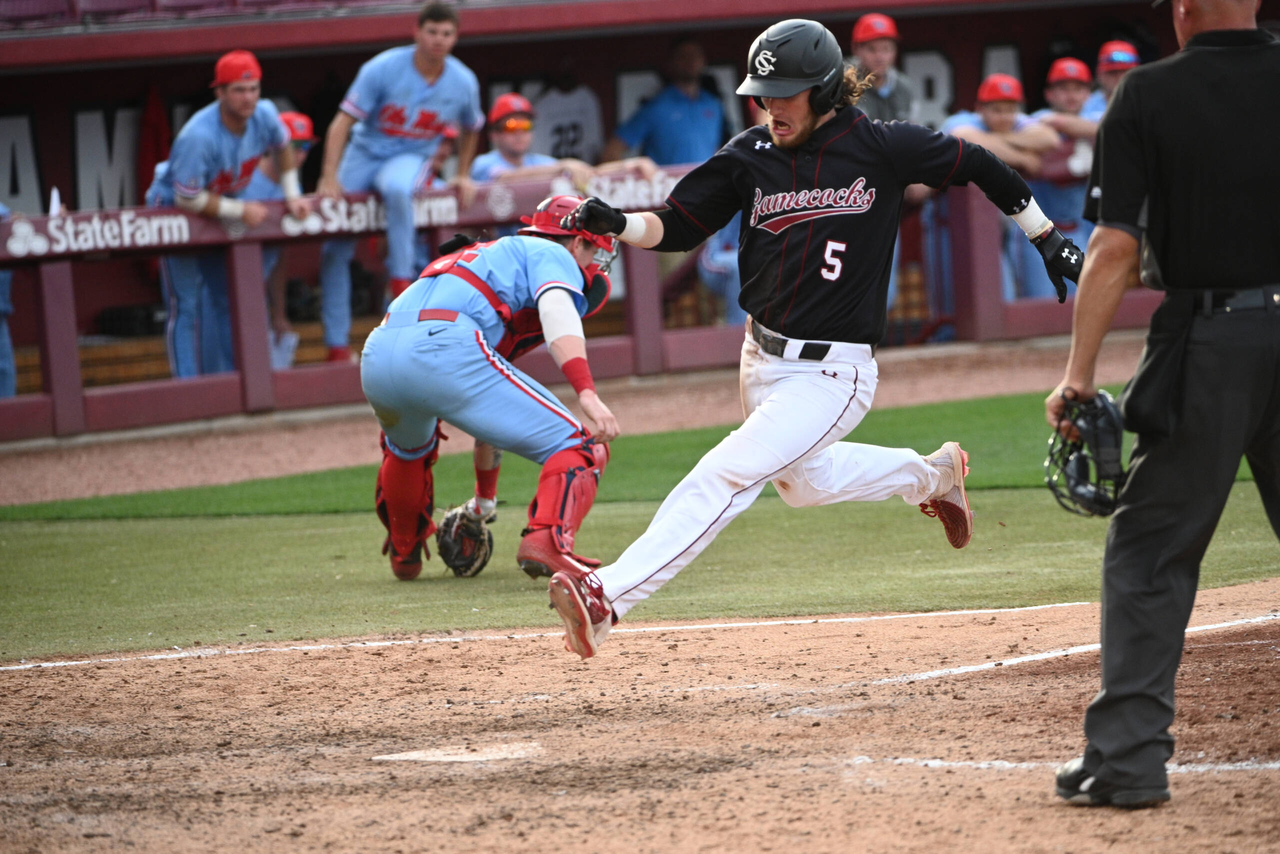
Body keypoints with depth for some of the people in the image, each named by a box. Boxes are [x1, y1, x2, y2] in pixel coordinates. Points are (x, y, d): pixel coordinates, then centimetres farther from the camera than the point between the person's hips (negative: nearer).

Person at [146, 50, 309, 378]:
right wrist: (240, 210, -28)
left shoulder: (265, 115, -17)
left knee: (227, 299, 11)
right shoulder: (199, 136, -38)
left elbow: (282, 147, 7)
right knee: (186, 307, -10)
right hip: (174, 208, -7)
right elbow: (187, 199, -32)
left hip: (223, 207, 7)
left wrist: (292, 196, 2)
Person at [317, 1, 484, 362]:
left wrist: (463, 176, 12)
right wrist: (330, 178, -25)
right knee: (335, 249, -4)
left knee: (396, 189, -40)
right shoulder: (383, 69, -18)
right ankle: (337, 344, 4)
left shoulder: (463, 83, -9)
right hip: (365, 153, 0)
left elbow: (470, 129, 15)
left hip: (410, 159, 0)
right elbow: (343, 123, -18)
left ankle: (401, 280, -31)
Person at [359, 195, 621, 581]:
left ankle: (404, 551, 51)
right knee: (578, 447, -6)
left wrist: (484, 499, 52)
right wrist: (587, 394, -21)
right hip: (445, 350, -8)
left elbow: (491, 408, 46)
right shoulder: (553, 256, 19)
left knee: (409, 448, 42)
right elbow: (557, 312, -8)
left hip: (374, 359, 8)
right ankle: (546, 540, -29)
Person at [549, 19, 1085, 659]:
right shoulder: (751, 155, -1)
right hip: (762, 359, 7)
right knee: (802, 482, 27)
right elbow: (677, 227, 1)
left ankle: (606, 596, -25)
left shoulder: (882, 148, -12)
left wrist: (1048, 239, 7)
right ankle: (930, 474, 51)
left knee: (724, 477, -19)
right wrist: (616, 224, -19)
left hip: (832, 374, -7)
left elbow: (976, 166, 1)